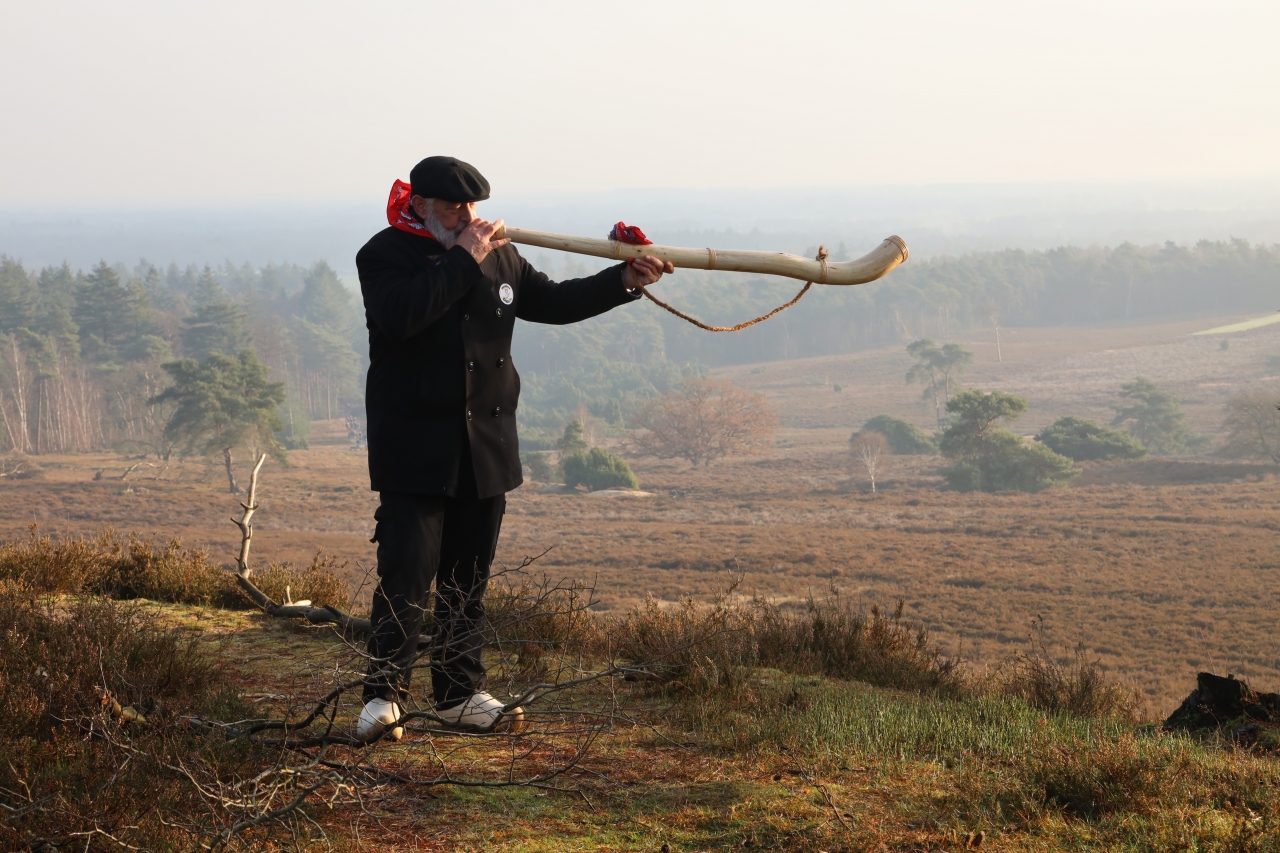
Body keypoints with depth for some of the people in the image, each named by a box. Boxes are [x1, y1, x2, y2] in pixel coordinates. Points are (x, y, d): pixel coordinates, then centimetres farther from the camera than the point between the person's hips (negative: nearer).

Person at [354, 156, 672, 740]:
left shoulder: (499, 255, 13)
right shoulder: (385, 254, -5)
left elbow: (552, 302, 23)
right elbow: (401, 314, -24)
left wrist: (624, 282, 13)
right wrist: (463, 261, -19)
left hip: (485, 445, 6)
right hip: (416, 446, -6)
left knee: (468, 576, 10)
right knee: (407, 573, -11)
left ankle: (460, 695, 17)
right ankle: (384, 693, -5)